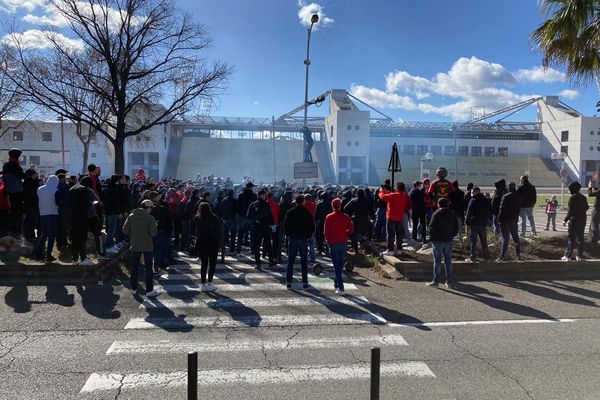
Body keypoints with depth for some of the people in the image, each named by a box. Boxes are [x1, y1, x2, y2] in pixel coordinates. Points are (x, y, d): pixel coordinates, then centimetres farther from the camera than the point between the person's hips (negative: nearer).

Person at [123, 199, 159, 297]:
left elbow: (125, 231, -4)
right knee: (148, 268, 5)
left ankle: (134, 288, 22)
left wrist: (133, 234, 12)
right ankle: (149, 290, 7)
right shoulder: (150, 218, -13)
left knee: (134, 267, 15)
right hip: (147, 246, -3)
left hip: (135, 246, 3)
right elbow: (153, 233, -19)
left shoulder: (131, 216, -2)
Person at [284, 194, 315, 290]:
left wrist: (288, 235, 12)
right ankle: (305, 284, 5)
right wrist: (308, 236, 11)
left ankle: (288, 282, 8)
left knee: (290, 261, 7)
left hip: (292, 239, 1)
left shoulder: (290, 212, -2)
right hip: (303, 239, -1)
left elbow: (285, 226, 1)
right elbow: (312, 227, -1)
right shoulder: (307, 213, -4)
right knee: (304, 261, 4)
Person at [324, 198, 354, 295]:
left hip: (333, 244, -3)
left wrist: (329, 242, 6)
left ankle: (341, 288, -6)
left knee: (337, 266, -1)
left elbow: (326, 232, -7)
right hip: (344, 243, 3)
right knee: (340, 265, 16)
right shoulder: (346, 217, -1)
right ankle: (336, 283, 30)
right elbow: (351, 230, -1)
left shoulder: (329, 217, -7)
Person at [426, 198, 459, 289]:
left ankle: (436, 281, 3)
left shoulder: (436, 214, -10)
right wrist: (451, 236, 15)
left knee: (437, 261, 1)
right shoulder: (453, 214, 6)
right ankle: (449, 282, 14)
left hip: (437, 241, -4)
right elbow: (457, 228, 8)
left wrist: (432, 237, 1)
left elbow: (431, 227, -13)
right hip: (448, 241, 4)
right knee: (448, 261, 11)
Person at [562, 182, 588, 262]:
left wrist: (566, 220, -11)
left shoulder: (572, 198, -13)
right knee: (580, 238, 10)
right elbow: (586, 208, 17)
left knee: (571, 239, -2)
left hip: (574, 221, -6)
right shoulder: (583, 197, 7)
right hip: (583, 221, 6)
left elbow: (570, 211, -17)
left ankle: (568, 256, -1)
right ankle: (580, 256, 12)